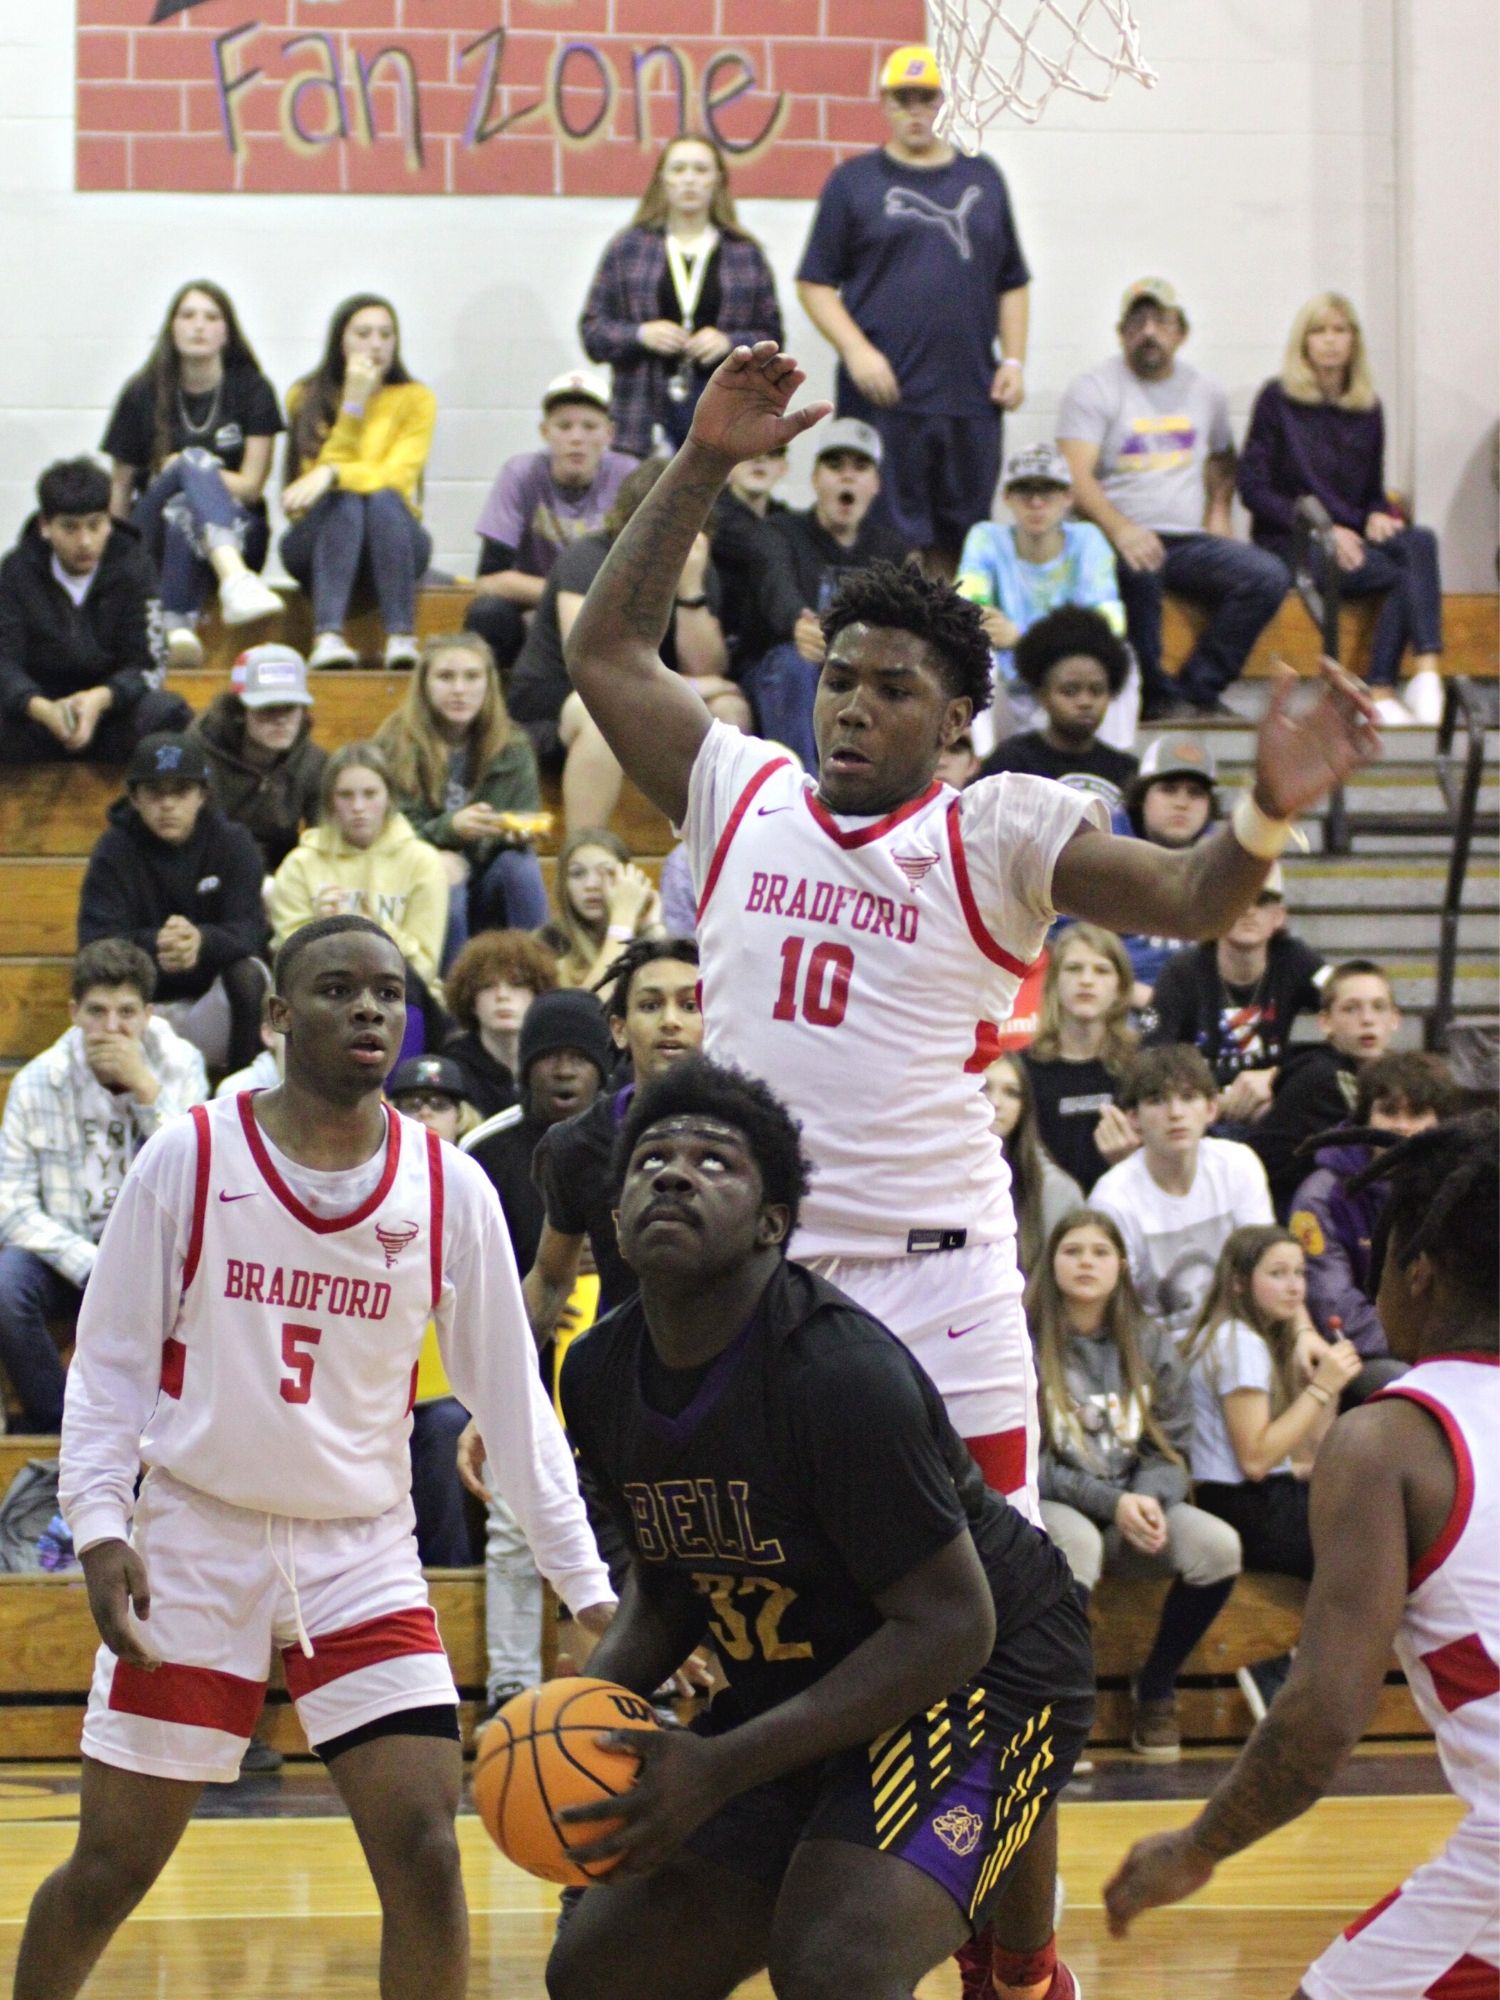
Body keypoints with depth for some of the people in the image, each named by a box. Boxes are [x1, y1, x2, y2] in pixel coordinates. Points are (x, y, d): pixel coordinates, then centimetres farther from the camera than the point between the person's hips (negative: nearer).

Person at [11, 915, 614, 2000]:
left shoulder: (450, 1187, -1)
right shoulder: (188, 1158, -6)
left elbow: (510, 1392, 4)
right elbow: (109, 1362, 0)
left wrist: (588, 1586, -1)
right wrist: (99, 1526, -12)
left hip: (365, 1558, 1)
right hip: (194, 1543, -1)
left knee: (426, 1856, -11)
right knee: (111, 1866, 3)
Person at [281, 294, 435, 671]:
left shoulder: (415, 399, 1)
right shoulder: (307, 397, 3)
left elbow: (398, 476, -14)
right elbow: (323, 466, -10)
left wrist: (332, 474, -29)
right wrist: (353, 404, -16)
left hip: (394, 541, 0)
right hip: (320, 542, 0)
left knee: (383, 499, -33)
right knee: (346, 500, -33)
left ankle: (402, 639, -44)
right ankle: (328, 637, -50)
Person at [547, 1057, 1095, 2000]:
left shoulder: (840, 1370, -26)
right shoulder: (601, 1374, -2)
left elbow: (951, 1626, -25)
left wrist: (721, 1766, -28)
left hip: (984, 1675, -8)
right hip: (799, 1688, 8)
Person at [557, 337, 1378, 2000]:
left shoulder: (995, 832, -1)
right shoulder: (741, 795, 9)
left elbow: (1184, 900, -12)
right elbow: (603, 645, 14)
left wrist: (1266, 813, -33)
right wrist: (703, 465, 6)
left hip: (931, 1295, -3)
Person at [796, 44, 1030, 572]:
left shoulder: (983, 178, 16)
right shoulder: (855, 180, 6)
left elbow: (1013, 284, 19)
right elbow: (814, 283, 3)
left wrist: (1013, 360, 7)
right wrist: (857, 351, -10)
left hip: (973, 397, 3)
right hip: (884, 396, -3)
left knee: (960, 540, 6)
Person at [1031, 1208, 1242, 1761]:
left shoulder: (1149, 1347, 10)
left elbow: (1173, 1450, 8)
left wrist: (1150, 1499, -15)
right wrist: (1112, 1502, -18)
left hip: (1136, 1504, 4)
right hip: (1052, 1508, -4)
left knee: (1218, 1546, -23)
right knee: (1078, 1541, -40)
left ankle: (1155, 1688, -1)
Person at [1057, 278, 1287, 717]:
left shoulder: (1204, 392, 17)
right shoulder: (1093, 389, 0)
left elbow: (1223, 459, 35)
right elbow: (1076, 479, -13)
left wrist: (1219, 512, 13)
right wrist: (1120, 528, -31)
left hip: (1190, 541, 5)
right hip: (1123, 539, -5)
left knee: (1268, 576, -20)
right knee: (1138, 569, -40)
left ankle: (1199, 687, -16)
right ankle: (1156, 694, -24)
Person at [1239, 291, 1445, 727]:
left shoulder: (1367, 408, 16)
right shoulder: (1278, 399, 1)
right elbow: (1252, 487, -4)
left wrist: (1380, 515, -5)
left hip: (1349, 538, 5)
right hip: (1288, 542, -5)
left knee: (1420, 541, -30)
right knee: (1405, 575, -29)